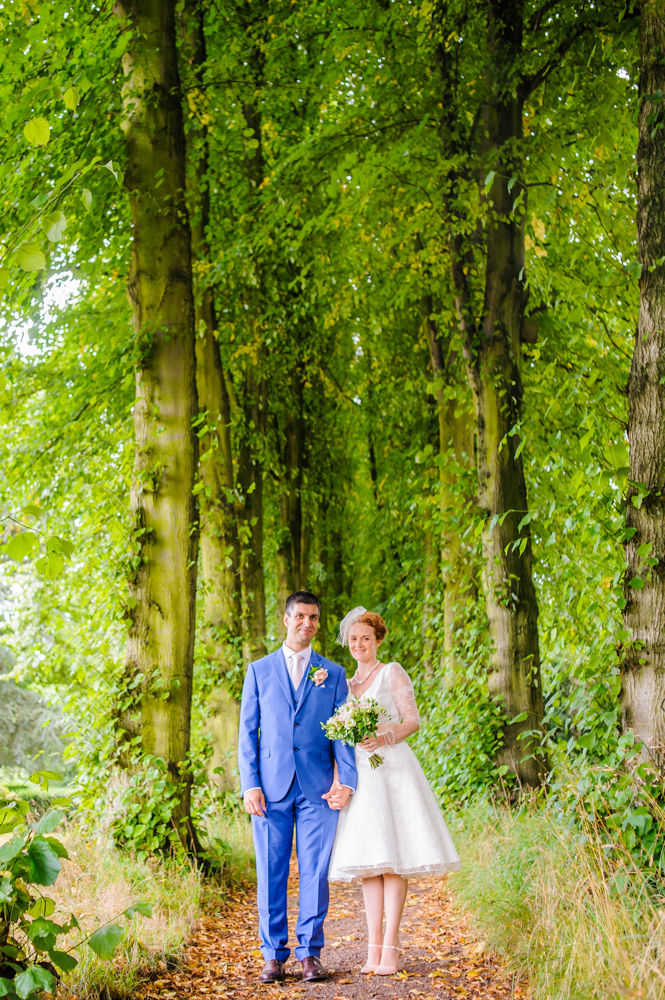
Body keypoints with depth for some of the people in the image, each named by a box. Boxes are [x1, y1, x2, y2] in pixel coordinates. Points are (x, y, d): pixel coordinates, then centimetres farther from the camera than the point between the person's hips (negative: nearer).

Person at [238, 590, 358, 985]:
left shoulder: (334, 673, 11)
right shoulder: (259, 670, 11)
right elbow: (247, 732, 8)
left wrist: (346, 781, -5)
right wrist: (250, 784, -2)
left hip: (318, 787, 0)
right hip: (271, 785, 0)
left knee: (315, 872, -1)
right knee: (271, 872, 1)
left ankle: (311, 953, 9)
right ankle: (274, 955, 10)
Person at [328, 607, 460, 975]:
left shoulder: (392, 672, 5)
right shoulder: (345, 683, 20)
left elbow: (413, 720, -4)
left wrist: (384, 738, -18)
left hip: (391, 769, -5)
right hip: (358, 773, 5)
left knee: (392, 857, -10)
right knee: (367, 861, 0)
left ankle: (391, 947, -11)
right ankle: (373, 948, 0)